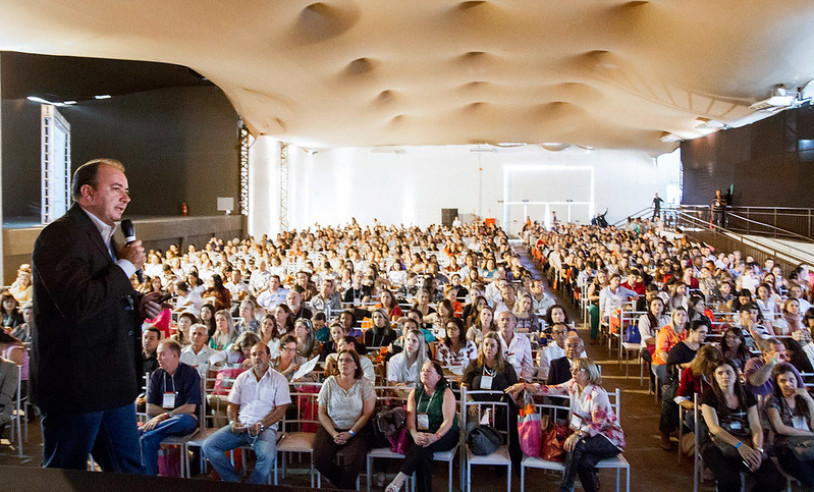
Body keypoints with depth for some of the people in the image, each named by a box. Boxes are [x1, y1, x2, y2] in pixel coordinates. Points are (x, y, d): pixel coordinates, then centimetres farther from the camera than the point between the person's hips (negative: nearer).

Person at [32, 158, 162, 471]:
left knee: (130, 472, 17)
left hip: (113, 382, 9)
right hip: (75, 385, -9)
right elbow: (78, 304, -30)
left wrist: (138, 304, 7)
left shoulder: (104, 236, 15)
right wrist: (125, 265, -19)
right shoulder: (60, 236, -17)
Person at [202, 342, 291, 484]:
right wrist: (233, 422, -3)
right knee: (208, 445, -17)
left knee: (267, 456, -35)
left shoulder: (278, 379, 6)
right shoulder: (242, 378, 18)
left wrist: (261, 425, -14)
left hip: (265, 428, -4)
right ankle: (234, 483, -7)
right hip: (240, 426, 4)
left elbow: (281, 410, -1)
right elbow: (232, 405, 18)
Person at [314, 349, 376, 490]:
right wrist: (333, 433, -9)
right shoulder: (329, 383, 6)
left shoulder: (365, 384, 1)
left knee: (354, 462, -29)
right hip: (330, 429, 2)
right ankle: (346, 485, 5)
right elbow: (322, 413, 6)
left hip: (357, 431, -2)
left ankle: (344, 487, 3)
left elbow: (367, 414, -4)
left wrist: (351, 433, -14)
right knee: (319, 459, -22)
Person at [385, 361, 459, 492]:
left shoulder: (446, 393, -1)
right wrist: (415, 434, -23)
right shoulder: (415, 393, 11)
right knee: (424, 453, -32)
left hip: (445, 435, -2)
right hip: (422, 433, 3)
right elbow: (410, 418, -2)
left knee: (425, 444, -34)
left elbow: (448, 421, -11)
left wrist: (435, 436, -30)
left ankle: (401, 478, -37)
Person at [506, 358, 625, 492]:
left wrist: (578, 435, -39)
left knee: (576, 445, -33)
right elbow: (550, 390, 0)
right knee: (584, 462, -30)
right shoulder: (573, 385, 3)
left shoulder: (597, 394, -18)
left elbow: (598, 424, -23)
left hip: (610, 438, -5)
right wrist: (523, 386, -9)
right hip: (587, 434, 5)